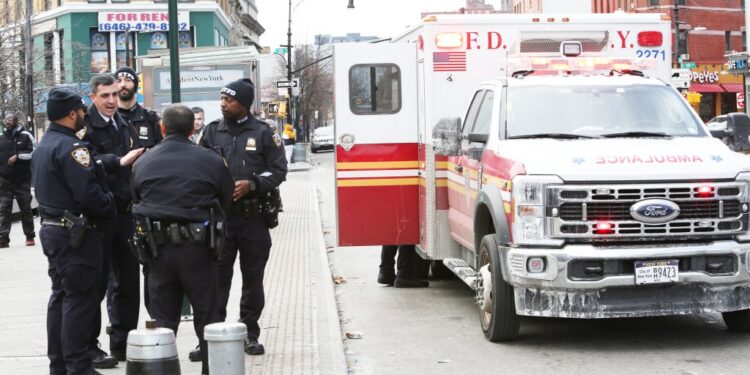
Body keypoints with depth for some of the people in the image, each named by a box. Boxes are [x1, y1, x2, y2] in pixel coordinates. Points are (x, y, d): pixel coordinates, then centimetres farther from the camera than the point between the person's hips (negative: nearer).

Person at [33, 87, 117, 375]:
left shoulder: (43, 147, 14)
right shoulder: (70, 147, -18)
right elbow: (88, 192, -25)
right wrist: (110, 207, -9)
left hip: (51, 229, 10)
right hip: (75, 232, -10)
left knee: (61, 295, 16)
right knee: (80, 299, -5)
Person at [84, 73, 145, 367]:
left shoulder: (124, 125, 13)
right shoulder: (86, 126, -9)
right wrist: (119, 161, -37)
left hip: (125, 212, 7)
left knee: (128, 280, 13)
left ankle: (122, 343, 24)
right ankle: (90, 347, 8)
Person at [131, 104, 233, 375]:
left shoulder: (143, 163, 3)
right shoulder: (211, 161, -5)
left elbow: (136, 203, 10)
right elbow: (226, 201, 5)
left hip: (157, 248, 2)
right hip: (197, 247, -2)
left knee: (162, 319, 10)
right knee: (207, 317, 7)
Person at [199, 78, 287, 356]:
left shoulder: (262, 133, 1)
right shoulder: (213, 131, 7)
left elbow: (278, 170, 1)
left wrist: (251, 184, -13)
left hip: (254, 218, -1)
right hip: (219, 217, 1)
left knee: (253, 279, 8)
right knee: (217, 277, -1)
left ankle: (250, 335, 19)